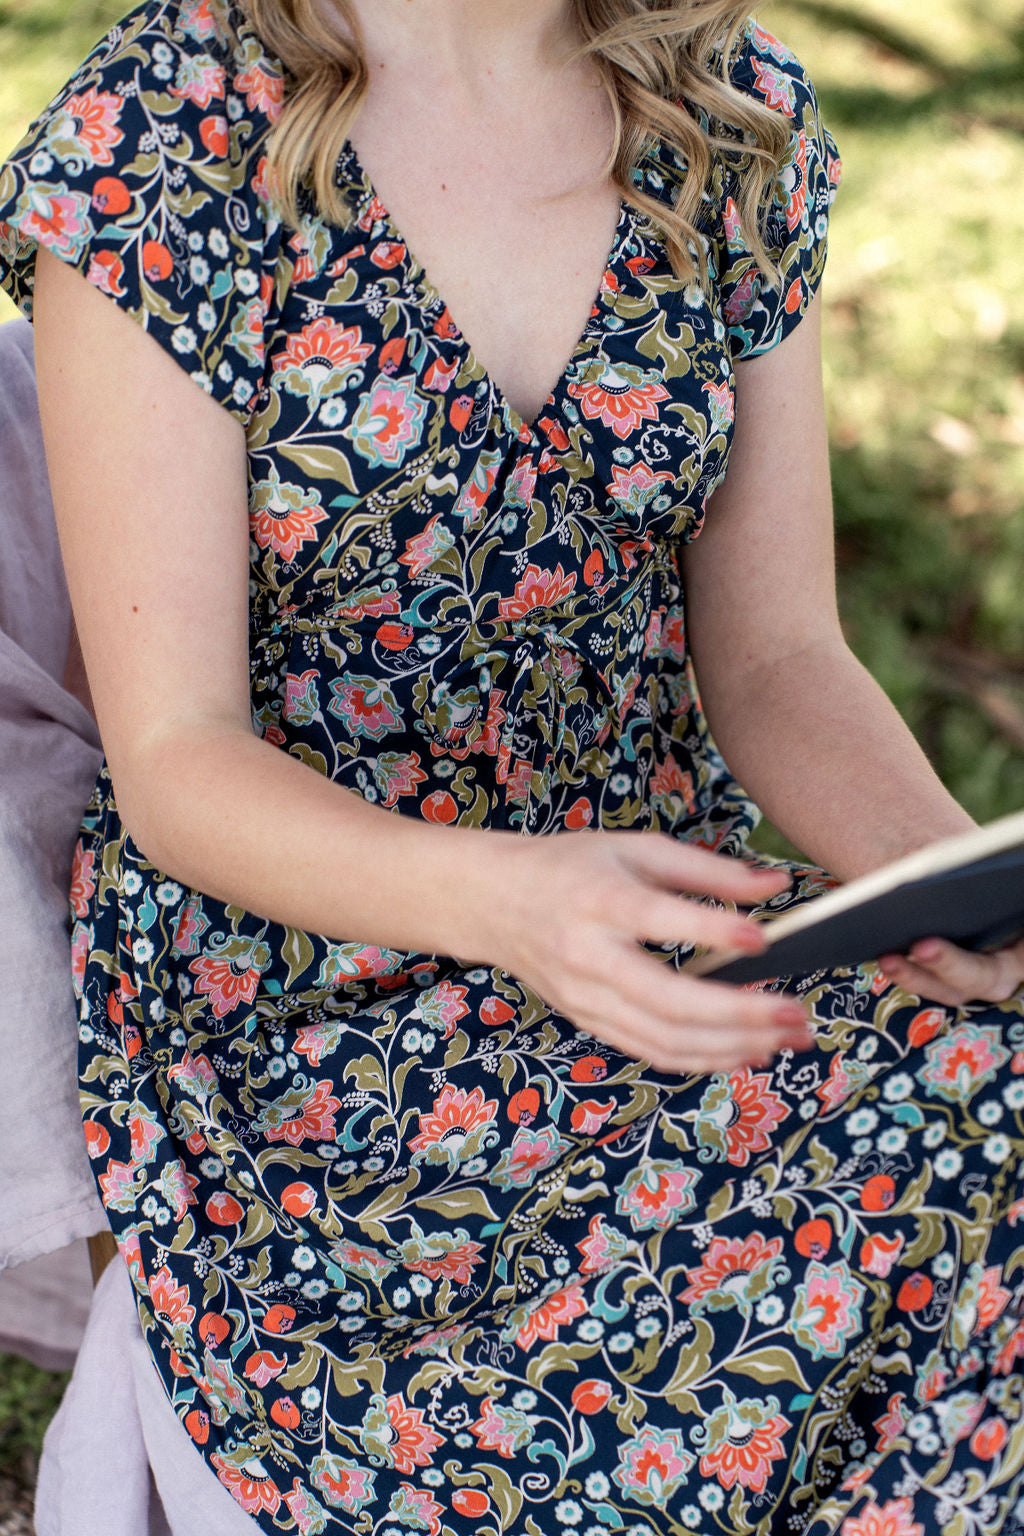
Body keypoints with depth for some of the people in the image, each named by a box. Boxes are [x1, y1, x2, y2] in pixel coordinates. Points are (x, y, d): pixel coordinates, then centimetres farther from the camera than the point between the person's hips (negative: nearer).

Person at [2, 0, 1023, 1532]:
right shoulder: (153, 139, -11)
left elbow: (775, 658, 5)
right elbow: (176, 763, -13)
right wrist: (504, 899, -33)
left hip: (666, 912, 5)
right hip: (286, 992, -5)